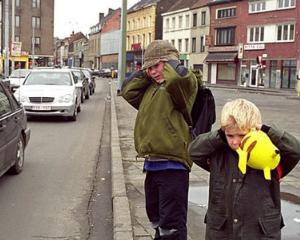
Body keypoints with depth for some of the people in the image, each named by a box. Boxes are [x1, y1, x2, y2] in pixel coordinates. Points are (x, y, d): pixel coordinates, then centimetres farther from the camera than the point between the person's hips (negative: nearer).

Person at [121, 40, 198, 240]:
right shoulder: (150, 87, 15)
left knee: (172, 223, -5)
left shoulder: (185, 83, -10)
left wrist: (171, 62, -10)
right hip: (152, 164, 9)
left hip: (172, 165, -9)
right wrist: (145, 73, 7)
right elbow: (128, 91, 17)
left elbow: (177, 77, -31)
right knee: (156, 218, 25)